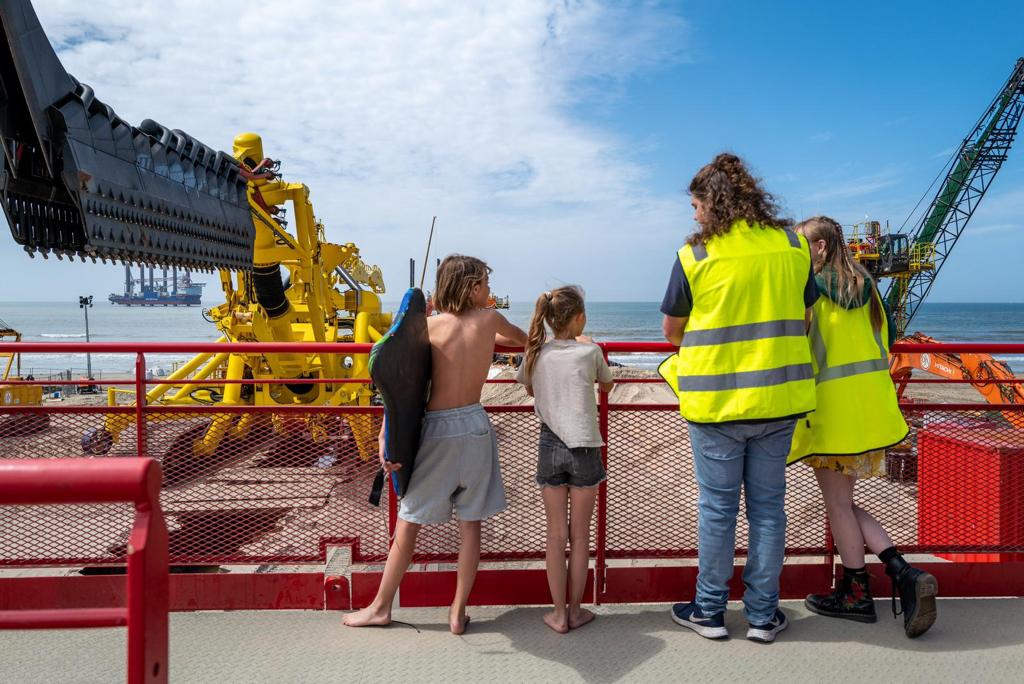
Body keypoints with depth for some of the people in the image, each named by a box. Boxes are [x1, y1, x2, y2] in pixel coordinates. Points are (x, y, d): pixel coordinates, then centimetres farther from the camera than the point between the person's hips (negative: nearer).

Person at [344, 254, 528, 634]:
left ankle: (381, 607, 21)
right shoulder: (491, 319, 0)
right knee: (470, 521, 10)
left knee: (408, 520, 9)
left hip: (436, 429, -2)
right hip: (475, 425, 2)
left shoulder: (429, 326, -5)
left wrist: (386, 435, -12)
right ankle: (459, 611, 17)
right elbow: (520, 337, 24)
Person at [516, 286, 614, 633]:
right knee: (580, 535, 10)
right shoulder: (589, 351, -5)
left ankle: (559, 614, 15)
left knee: (556, 534, 9)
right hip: (584, 448, -2)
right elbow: (607, 385, 15)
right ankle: (575, 611, 19)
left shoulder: (536, 353, 1)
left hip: (550, 447, 2)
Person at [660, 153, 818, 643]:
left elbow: (672, 330, 1)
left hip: (716, 398, -3)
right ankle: (763, 615, 21)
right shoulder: (793, 244, 2)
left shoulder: (695, 254, -8)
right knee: (767, 506, 12)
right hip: (777, 397, 3)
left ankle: (710, 611, 21)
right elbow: (805, 319, 10)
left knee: (717, 507, 8)